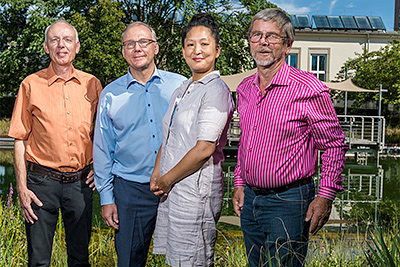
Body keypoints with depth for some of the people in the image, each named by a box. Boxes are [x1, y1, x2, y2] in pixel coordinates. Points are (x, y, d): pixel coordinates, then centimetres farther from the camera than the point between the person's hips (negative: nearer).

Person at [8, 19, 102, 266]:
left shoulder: (92, 84, 5)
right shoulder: (31, 85, -1)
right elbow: (20, 140, 1)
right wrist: (22, 188, -5)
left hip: (81, 181, 2)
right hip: (42, 182, -2)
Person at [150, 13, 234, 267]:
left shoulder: (217, 91, -13)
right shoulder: (181, 91, 15)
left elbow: (204, 148, -20)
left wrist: (167, 179, -10)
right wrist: (156, 177, 5)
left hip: (196, 192, -9)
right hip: (172, 190, 9)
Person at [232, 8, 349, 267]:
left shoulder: (308, 88, -13)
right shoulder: (245, 89, 7)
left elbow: (335, 145, -9)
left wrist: (325, 197, -12)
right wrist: (240, 184, 16)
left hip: (288, 202, -7)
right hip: (250, 199, 7)